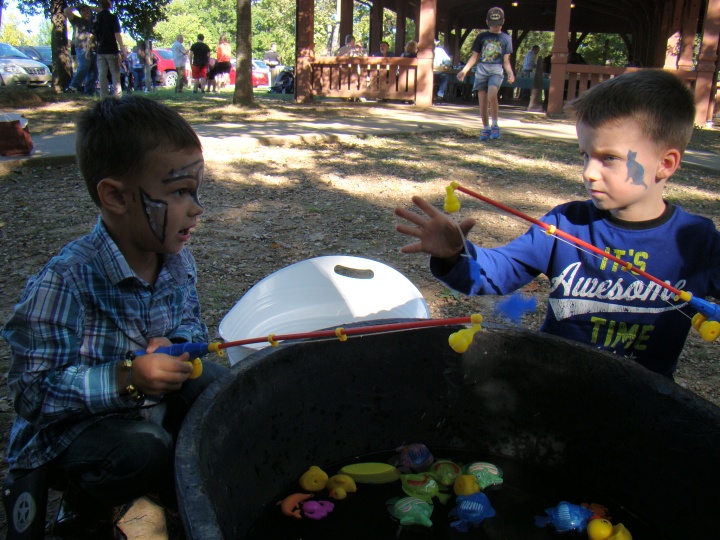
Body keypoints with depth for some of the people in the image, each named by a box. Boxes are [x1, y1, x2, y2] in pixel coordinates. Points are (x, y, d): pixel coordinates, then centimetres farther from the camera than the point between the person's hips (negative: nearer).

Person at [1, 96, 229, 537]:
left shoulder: (178, 260, -8)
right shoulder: (65, 283, -29)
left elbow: (191, 321, 9)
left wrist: (178, 345, -16)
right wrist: (126, 380, -37)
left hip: (150, 402, 7)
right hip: (66, 431, -6)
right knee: (141, 448, -33)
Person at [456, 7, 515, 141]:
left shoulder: (506, 39, 10)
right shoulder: (481, 37, 11)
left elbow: (506, 61, 9)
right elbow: (474, 57, 12)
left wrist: (510, 73, -8)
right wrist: (464, 70, 0)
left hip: (496, 70, -2)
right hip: (481, 70, 2)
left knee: (492, 96, -27)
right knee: (482, 103, -1)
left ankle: (495, 125, -13)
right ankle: (486, 129, 14)